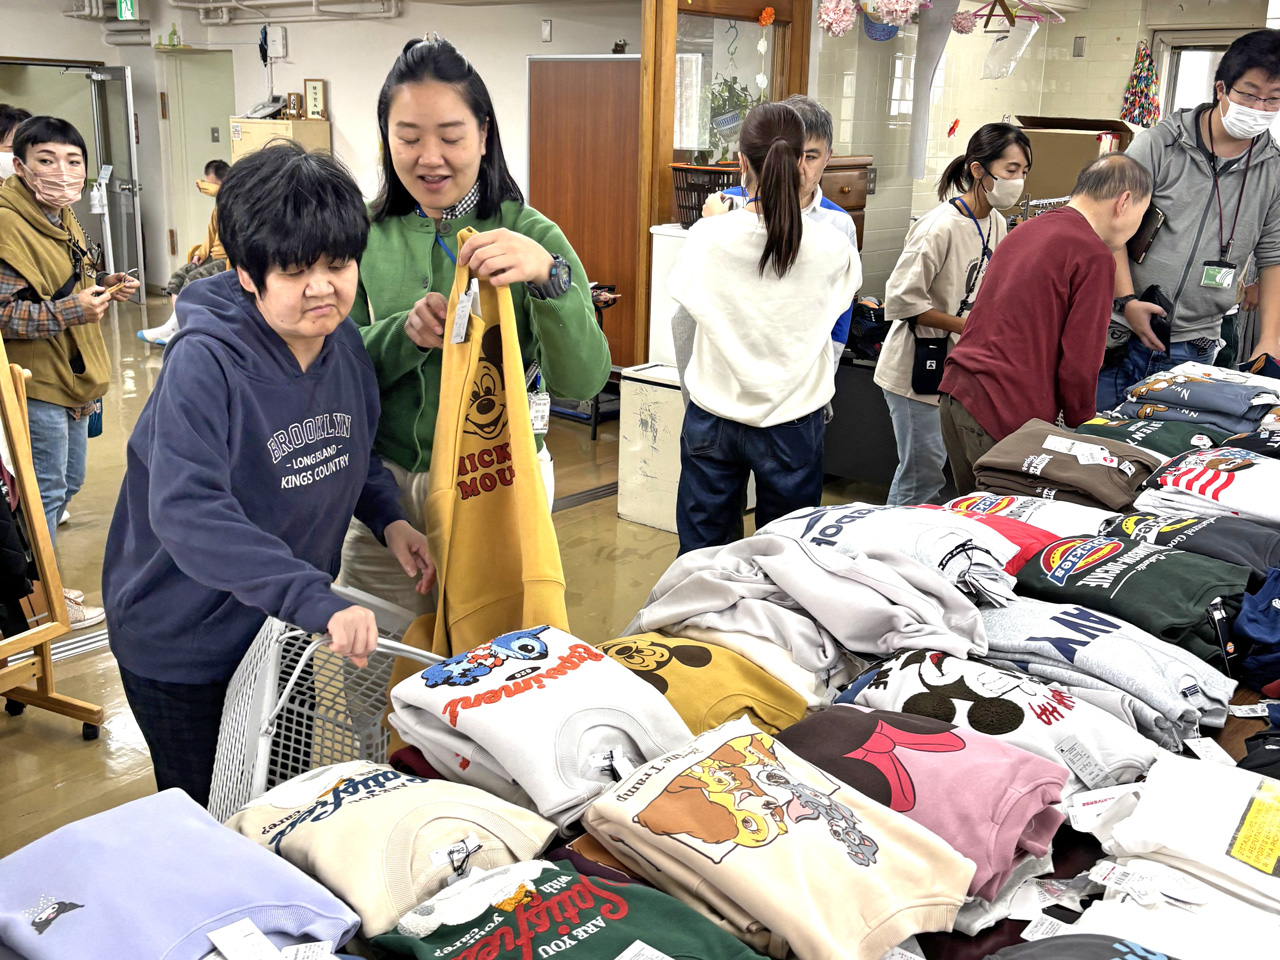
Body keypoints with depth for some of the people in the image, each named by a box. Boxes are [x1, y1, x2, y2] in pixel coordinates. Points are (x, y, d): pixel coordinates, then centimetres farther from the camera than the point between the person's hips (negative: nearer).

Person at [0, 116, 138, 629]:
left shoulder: (62, 217, 10)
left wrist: (105, 288, 7)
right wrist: (72, 310, -32)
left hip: (72, 376, 10)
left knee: (68, 483, 19)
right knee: (45, 491, 0)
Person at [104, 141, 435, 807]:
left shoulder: (343, 341, -5)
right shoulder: (205, 363, -27)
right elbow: (186, 512, -39)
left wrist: (389, 518, -5)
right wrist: (316, 602, -46)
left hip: (292, 629, 6)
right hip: (185, 646, -6)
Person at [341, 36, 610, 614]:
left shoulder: (531, 235, -8)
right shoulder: (365, 234, 0)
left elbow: (581, 382, -17)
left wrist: (548, 275, -33)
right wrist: (405, 333, -21)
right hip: (386, 485, 2)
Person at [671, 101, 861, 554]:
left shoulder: (707, 237, -11)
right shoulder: (829, 246, -12)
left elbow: (682, 321, 1)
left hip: (711, 421, 1)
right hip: (792, 421, -1)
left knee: (701, 551, 13)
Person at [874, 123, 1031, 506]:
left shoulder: (996, 223, 7)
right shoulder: (940, 227, -20)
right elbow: (901, 300, -20)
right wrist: (968, 326, -18)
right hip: (917, 370, -8)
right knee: (923, 474, -3)